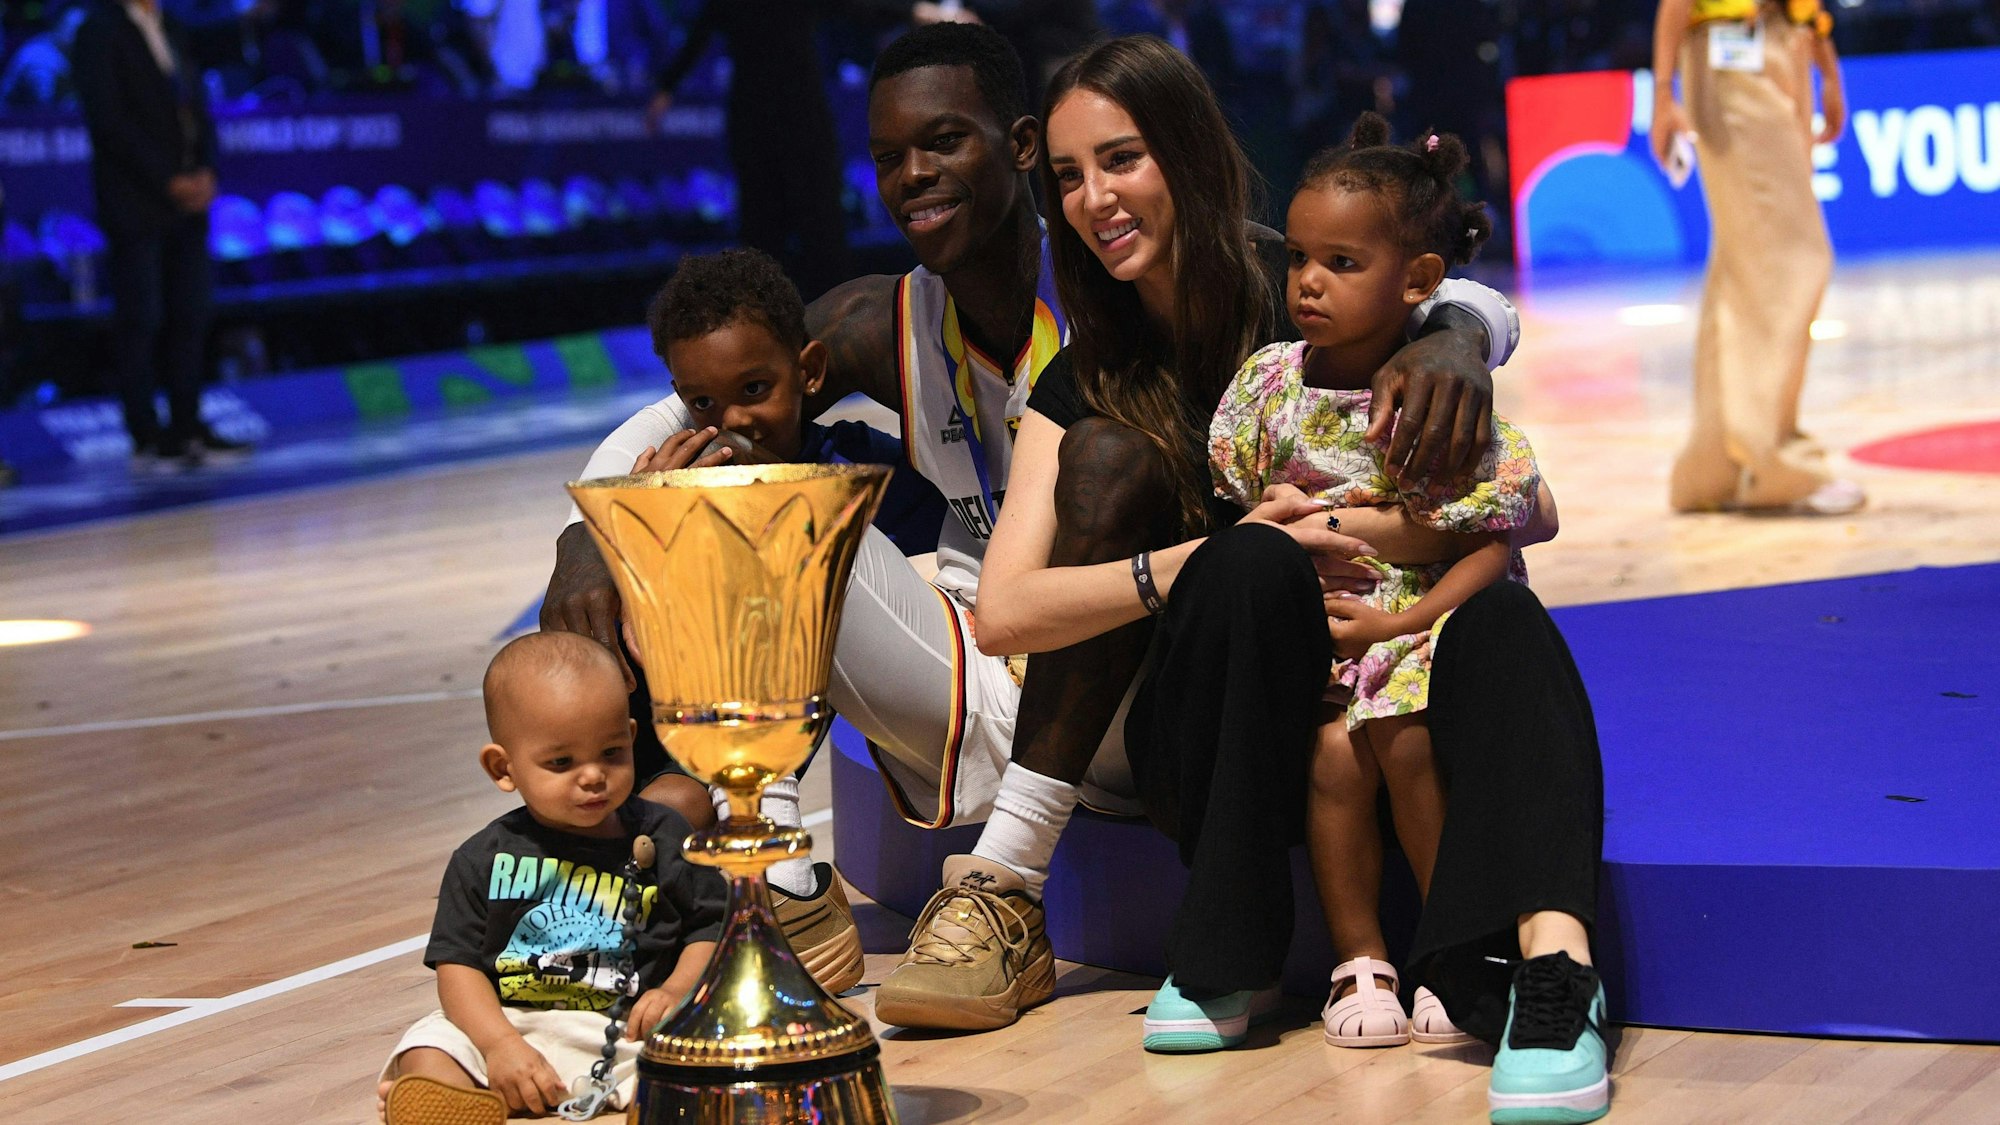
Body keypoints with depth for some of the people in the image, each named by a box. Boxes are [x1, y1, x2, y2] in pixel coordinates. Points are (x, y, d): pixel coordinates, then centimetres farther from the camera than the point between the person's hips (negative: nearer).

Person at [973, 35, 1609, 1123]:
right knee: (1251, 564, -30)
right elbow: (1003, 612, -8)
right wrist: (1207, 560, -20)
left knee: (1502, 619, -33)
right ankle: (1228, 959, -27)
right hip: (1210, 740, 1)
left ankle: (1552, 965, -57)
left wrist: (1334, 522, -24)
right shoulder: (1085, 387, 6)